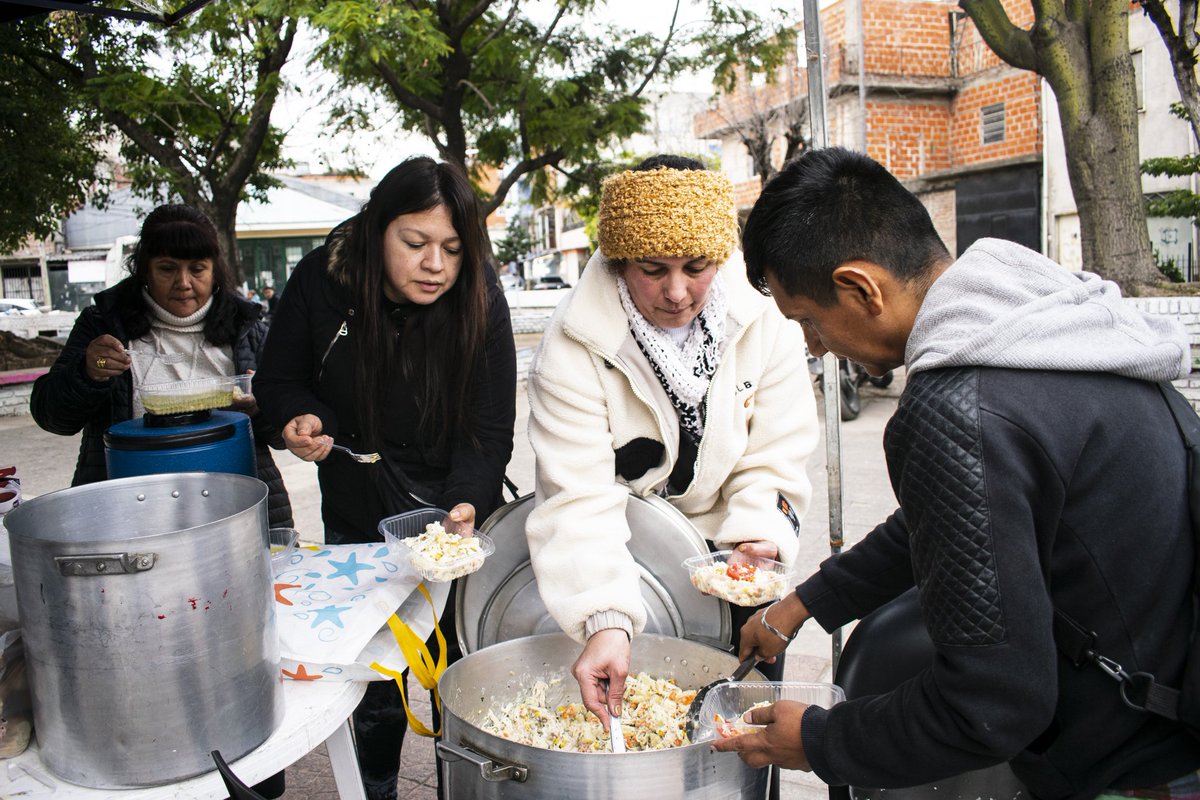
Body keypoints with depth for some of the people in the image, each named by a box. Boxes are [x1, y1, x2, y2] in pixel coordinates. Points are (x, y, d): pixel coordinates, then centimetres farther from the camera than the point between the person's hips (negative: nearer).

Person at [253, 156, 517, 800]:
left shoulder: (480, 302, -17)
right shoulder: (320, 283, -14)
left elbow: (488, 431, -16)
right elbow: (279, 382, 1)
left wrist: (465, 506, -33)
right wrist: (302, 420, -20)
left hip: (456, 512, -1)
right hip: (358, 521, 1)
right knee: (375, 677, 14)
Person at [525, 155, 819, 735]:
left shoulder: (765, 327, -14)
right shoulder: (573, 349, -22)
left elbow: (773, 460, -9)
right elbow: (580, 498, -29)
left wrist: (758, 535, -27)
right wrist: (606, 621, -40)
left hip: (722, 552, 3)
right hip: (621, 557, -2)